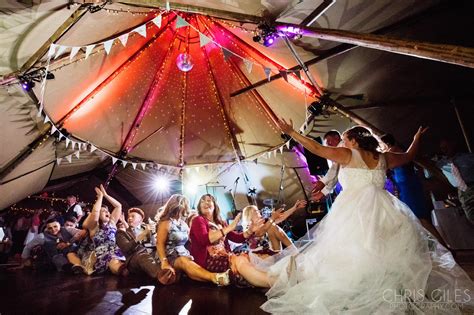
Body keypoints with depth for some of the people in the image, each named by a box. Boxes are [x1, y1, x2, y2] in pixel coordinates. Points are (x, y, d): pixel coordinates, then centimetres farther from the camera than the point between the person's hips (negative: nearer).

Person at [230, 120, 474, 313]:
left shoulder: (348, 155, -1)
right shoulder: (384, 157, 14)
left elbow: (316, 148, -7)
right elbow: (408, 156, 31)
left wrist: (291, 132, -3)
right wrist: (417, 139, 51)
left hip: (355, 210, -5)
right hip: (382, 211, 5)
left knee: (354, 252, -2)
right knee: (387, 253, 13)